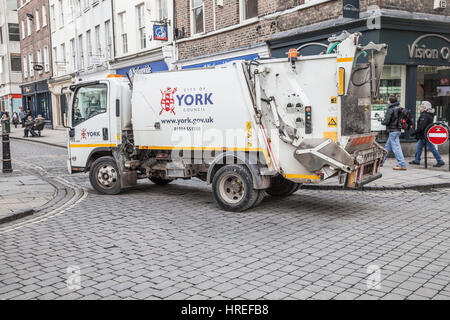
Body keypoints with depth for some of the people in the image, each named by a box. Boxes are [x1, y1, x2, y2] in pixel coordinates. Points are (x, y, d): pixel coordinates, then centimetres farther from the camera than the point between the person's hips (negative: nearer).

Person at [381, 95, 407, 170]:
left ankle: (402, 165, -12)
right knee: (387, 147, 17)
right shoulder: (399, 109, 11)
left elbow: (386, 121, -17)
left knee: (396, 148, -9)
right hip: (398, 130, 9)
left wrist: (382, 122, 6)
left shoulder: (391, 109, -14)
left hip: (393, 131, -9)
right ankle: (381, 161, 27)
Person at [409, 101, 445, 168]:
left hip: (426, 135, -11)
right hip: (423, 136, 11)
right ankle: (416, 161, 19)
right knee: (419, 147, 14)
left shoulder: (425, 115, -19)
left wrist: (415, 132, -17)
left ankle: (440, 161, 1)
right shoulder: (429, 115, 14)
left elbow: (421, 126, -26)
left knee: (431, 148, -5)